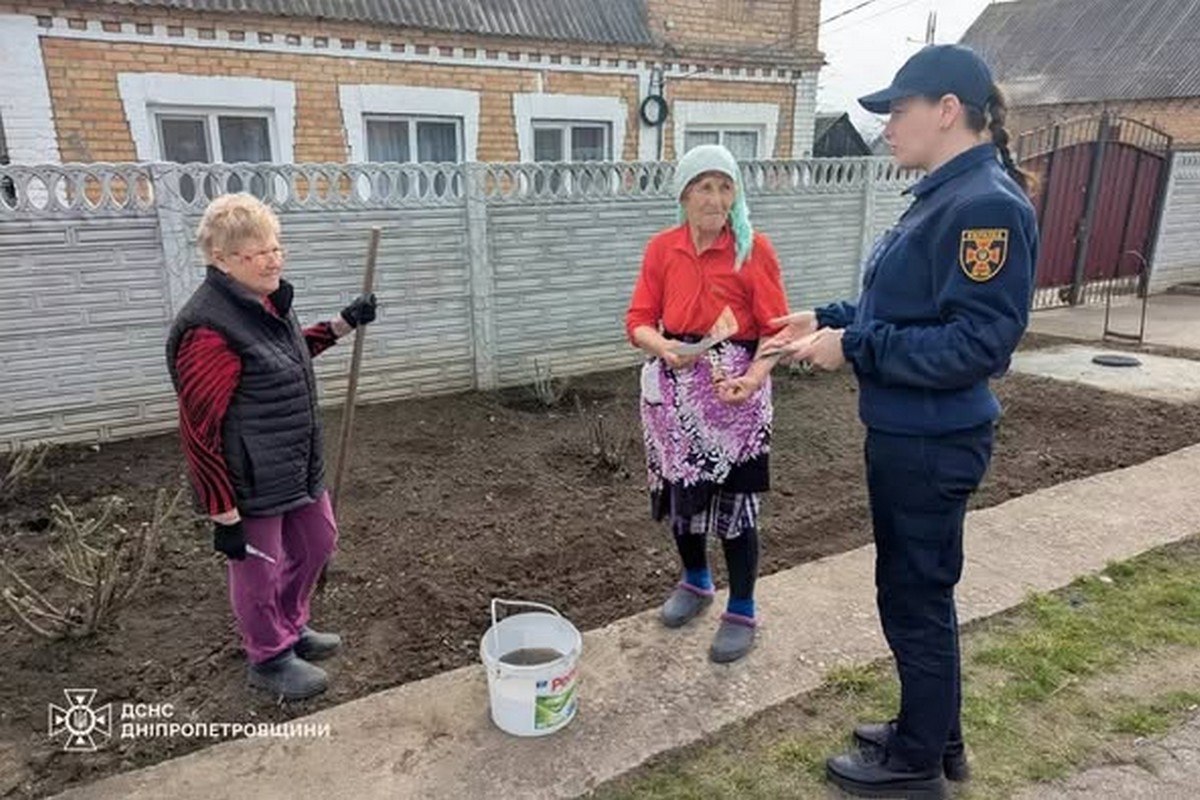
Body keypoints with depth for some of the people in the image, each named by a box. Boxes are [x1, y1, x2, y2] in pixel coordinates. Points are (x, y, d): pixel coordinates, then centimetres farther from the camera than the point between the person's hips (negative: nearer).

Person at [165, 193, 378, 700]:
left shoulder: (266, 300, 4)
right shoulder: (208, 329, -25)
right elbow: (199, 431, -23)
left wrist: (342, 325, 14)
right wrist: (223, 513, -19)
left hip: (298, 465, 9)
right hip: (251, 483, -9)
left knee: (317, 541, 24)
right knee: (260, 570, 11)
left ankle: (291, 627, 47)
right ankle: (270, 660, 35)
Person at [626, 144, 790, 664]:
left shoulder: (754, 249, -7)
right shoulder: (661, 249, 3)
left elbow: (776, 329, -8)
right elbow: (639, 322, 0)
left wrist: (753, 378, -25)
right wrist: (665, 348, -21)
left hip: (734, 392, -3)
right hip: (673, 390, 4)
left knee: (734, 500, 3)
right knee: (679, 489, 15)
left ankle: (742, 612, 22)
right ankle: (695, 582, 41)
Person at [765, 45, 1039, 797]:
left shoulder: (988, 204, -20)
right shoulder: (944, 195, 10)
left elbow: (977, 342, -25)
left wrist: (852, 349, -22)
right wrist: (828, 320, 7)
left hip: (934, 444, -10)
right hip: (906, 435, 10)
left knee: (915, 597, 7)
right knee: (919, 590, 21)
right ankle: (935, 735, 41)